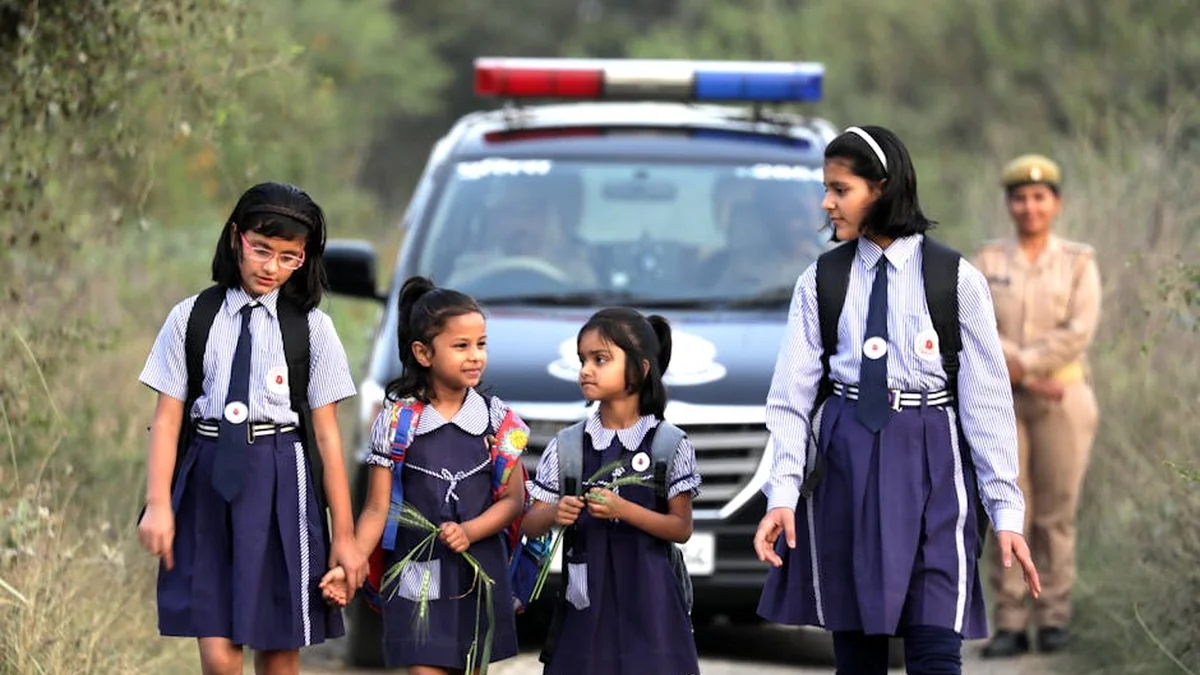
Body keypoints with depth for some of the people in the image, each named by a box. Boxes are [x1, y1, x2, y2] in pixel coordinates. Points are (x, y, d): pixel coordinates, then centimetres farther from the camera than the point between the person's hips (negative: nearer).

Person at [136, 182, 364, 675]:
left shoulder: (312, 328, 2)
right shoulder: (192, 318, 5)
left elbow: (326, 433, 1)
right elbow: (167, 417, 3)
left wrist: (344, 535, 1)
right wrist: (158, 504, -8)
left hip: (280, 486, 0)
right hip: (209, 484, 0)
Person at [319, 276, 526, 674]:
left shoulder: (496, 418, 2)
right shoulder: (396, 420, -4)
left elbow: (513, 499, 3)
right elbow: (377, 509, -3)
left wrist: (470, 532, -15)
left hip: (480, 575, 2)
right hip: (417, 577, -2)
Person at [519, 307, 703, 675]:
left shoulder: (670, 446, -1)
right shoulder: (565, 448, 5)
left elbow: (682, 528, -4)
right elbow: (530, 524, 8)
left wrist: (623, 509, -17)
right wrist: (554, 513, -15)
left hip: (647, 599, -2)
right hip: (588, 599, 2)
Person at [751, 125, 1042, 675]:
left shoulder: (955, 280, -2)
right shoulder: (821, 282, 5)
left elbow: (987, 398, -2)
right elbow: (792, 394, 1)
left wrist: (1006, 509, -4)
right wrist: (782, 493, -11)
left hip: (929, 464, -2)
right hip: (844, 463, 3)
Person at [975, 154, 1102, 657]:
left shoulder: (1078, 263, 5)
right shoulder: (988, 262, 7)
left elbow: (1078, 333, -6)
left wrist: (1019, 361, -13)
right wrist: (1030, 378, -13)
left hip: (1063, 398, -1)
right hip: (1000, 402, 1)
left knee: (1056, 514, -1)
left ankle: (1055, 617, 5)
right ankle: (1010, 624, -1)